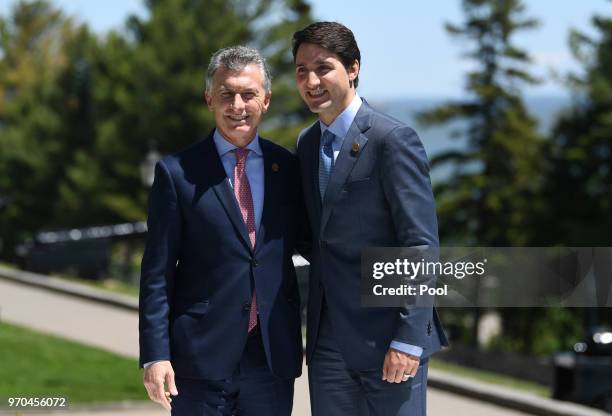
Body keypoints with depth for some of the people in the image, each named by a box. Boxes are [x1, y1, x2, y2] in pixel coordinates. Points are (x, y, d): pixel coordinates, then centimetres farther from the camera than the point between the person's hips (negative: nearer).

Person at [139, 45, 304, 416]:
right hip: (201, 357, -3)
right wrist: (155, 355, -9)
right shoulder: (177, 173, -2)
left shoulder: (289, 169, 7)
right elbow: (157, 273, -3)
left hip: (273, 357, 3)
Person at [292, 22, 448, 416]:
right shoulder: (307, 144, 13)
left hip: (386, 338, -7)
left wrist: (409, 339, -19)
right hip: (329, 338, 7)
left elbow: (421, 245, -14)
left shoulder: (394, 139, -11)